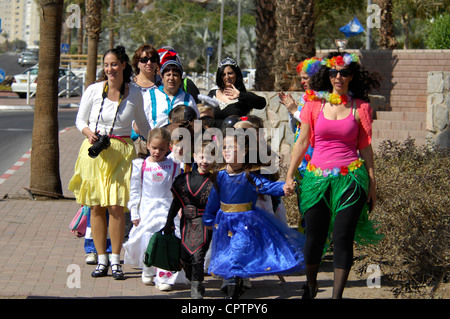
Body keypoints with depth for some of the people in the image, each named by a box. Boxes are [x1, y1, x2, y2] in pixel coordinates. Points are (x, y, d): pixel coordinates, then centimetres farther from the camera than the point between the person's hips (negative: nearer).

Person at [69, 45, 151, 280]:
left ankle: (115, 260, 1)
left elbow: (142, 123, 21)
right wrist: (89, 133, -10)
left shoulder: (134, 93, 4)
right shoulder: (93, 90, 0)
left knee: (116, 206, -8)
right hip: (95, 152, 0)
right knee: (96, 207, 2)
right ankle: (102, 259, 10)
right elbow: (80, 120, 10)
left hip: (122, 152, 0)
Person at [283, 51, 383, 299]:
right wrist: (289, 176, 7)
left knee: (343, 238, -6)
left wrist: (372, 185, 6)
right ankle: (310, 286, 30)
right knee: (314, 238, 6)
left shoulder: (360, 107, 4)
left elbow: (365, 148, 7)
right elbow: (302, 142, 10)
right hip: (317, 177, 1)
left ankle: (337, 295, 1)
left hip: (350, 179, -1)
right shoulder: (314, 103, 5)